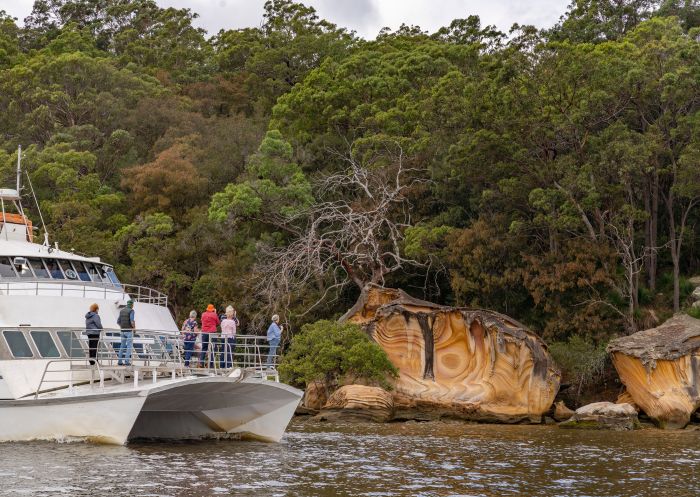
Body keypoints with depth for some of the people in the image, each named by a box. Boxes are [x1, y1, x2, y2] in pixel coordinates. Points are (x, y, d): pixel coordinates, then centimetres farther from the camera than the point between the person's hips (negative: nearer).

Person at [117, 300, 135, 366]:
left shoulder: (122, 311, 12)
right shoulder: (131, 311, -9)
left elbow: (118, 322, 11)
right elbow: (132, 321, -22)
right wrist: (134, 327, -5)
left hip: (123, 331, 6)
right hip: (129, 331, -6)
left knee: (122, 346, 12)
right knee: (129, 346, -3)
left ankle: (120, 361, 10)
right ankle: (127, 361, -10)